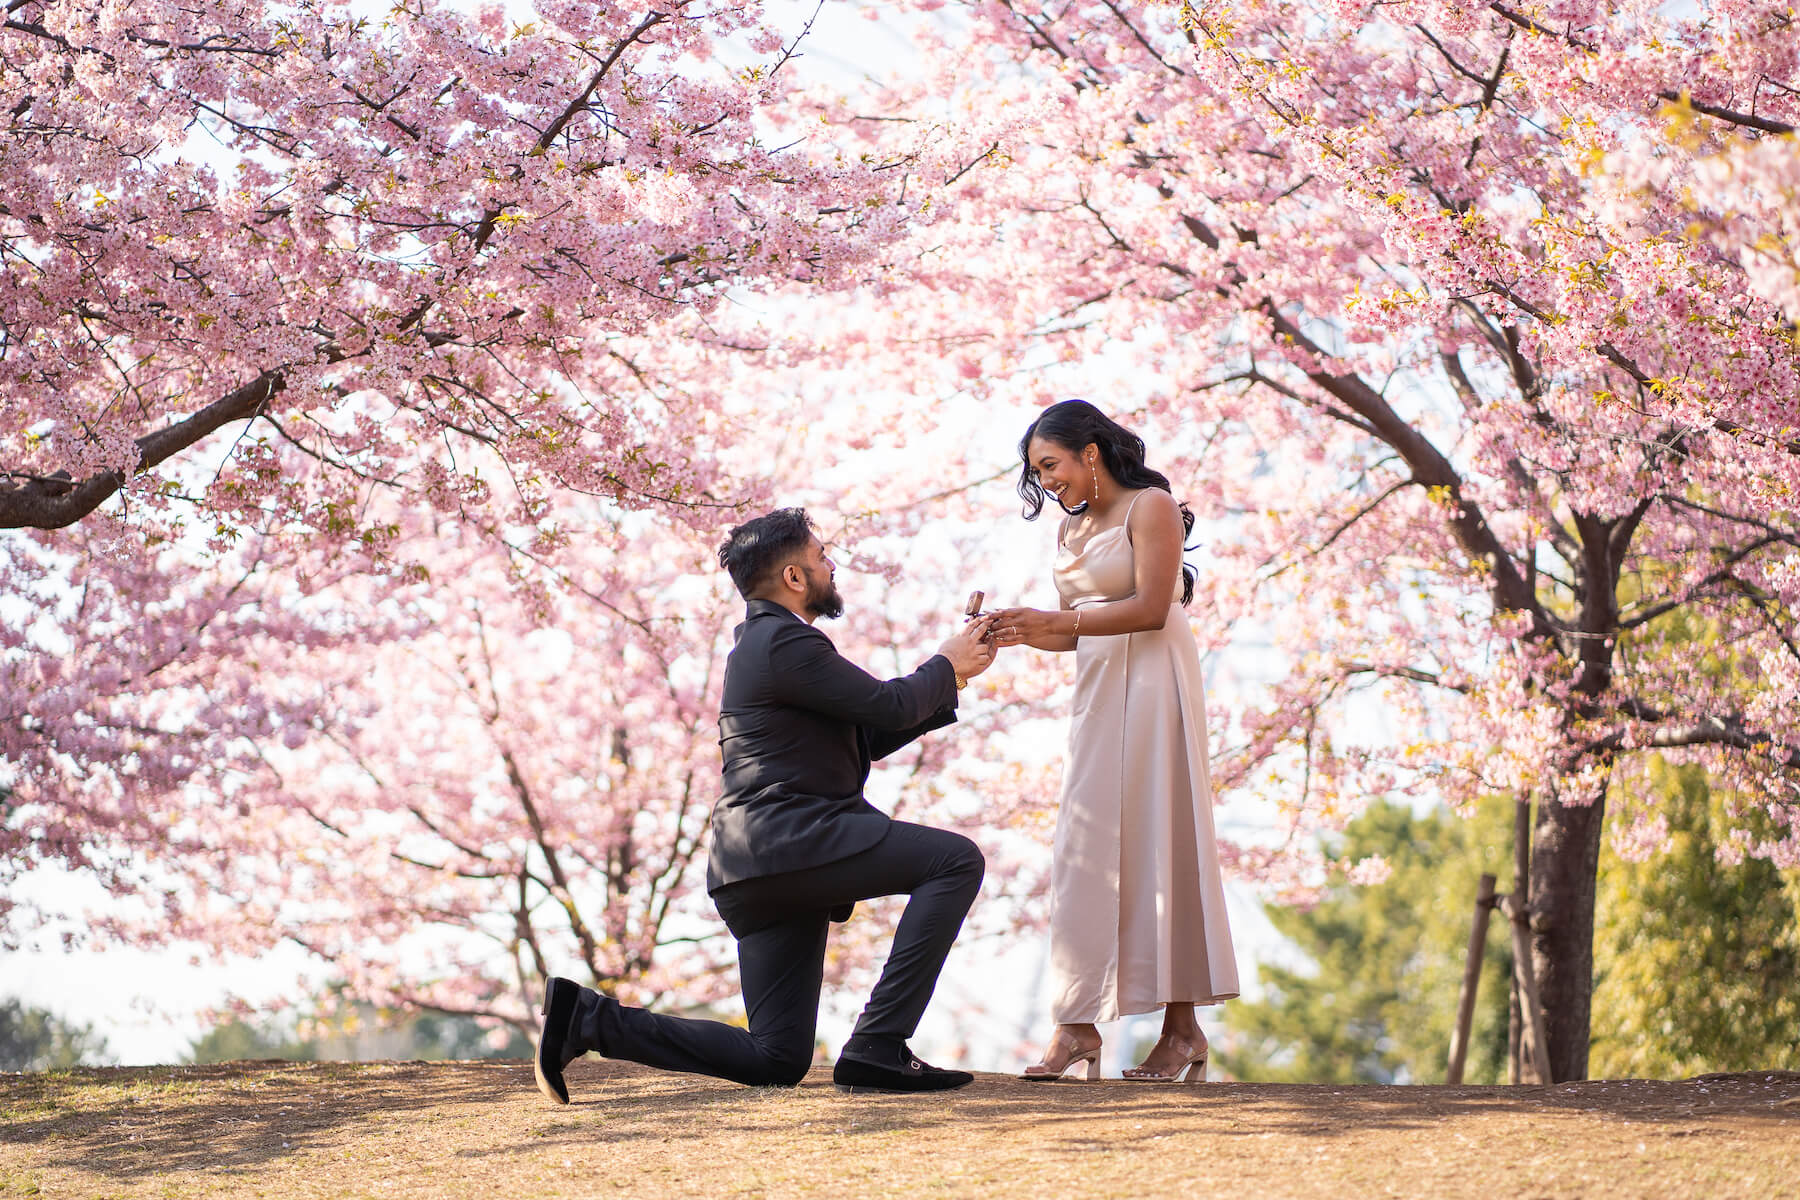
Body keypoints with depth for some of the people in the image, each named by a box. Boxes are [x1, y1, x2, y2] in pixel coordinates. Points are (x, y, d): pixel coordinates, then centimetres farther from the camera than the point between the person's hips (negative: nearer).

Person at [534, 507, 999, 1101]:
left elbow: (865, 738, 28)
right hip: (792, 836, -10)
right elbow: (890, 707, -8)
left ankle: (590, 1016, 2)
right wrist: (946, 665, 11)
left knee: (777, 1060, 6)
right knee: (957, 859, -14)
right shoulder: (786, 643, -7)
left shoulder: (764, 642, 26)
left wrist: (949, 683, 23)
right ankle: (876, 1046, -18)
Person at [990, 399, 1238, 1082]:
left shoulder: (1150, 507, -4)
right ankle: (1077, 1026, -5)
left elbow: (1150, 608, -14)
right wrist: (1022, 635, -1)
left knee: (1154, 841, -8)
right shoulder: (1070, 530, 18)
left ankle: (1182, 1027, -5)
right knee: (1087, 850, -1)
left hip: (1150, 685, -7)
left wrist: (1056, 621, -17)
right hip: (1098, 692, 7)